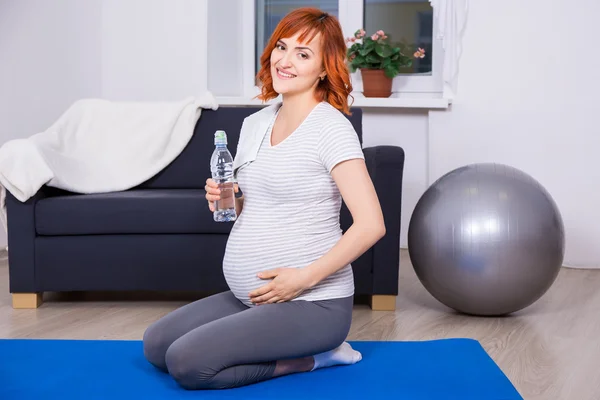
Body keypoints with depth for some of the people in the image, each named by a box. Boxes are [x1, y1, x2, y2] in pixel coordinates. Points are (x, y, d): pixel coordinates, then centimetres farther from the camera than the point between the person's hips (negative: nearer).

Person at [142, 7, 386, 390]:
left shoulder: (330, 127, -14)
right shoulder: (255, 123, 10)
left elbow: (371, 225, -20)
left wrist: (305, 277, -23)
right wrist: (225, 200, 0)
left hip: (312, 303, -9)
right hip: (254, 299, 9)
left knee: (187, 361, -20)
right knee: (156, 344, 7)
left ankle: (309, 358, -2)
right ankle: (291, 351, 9)